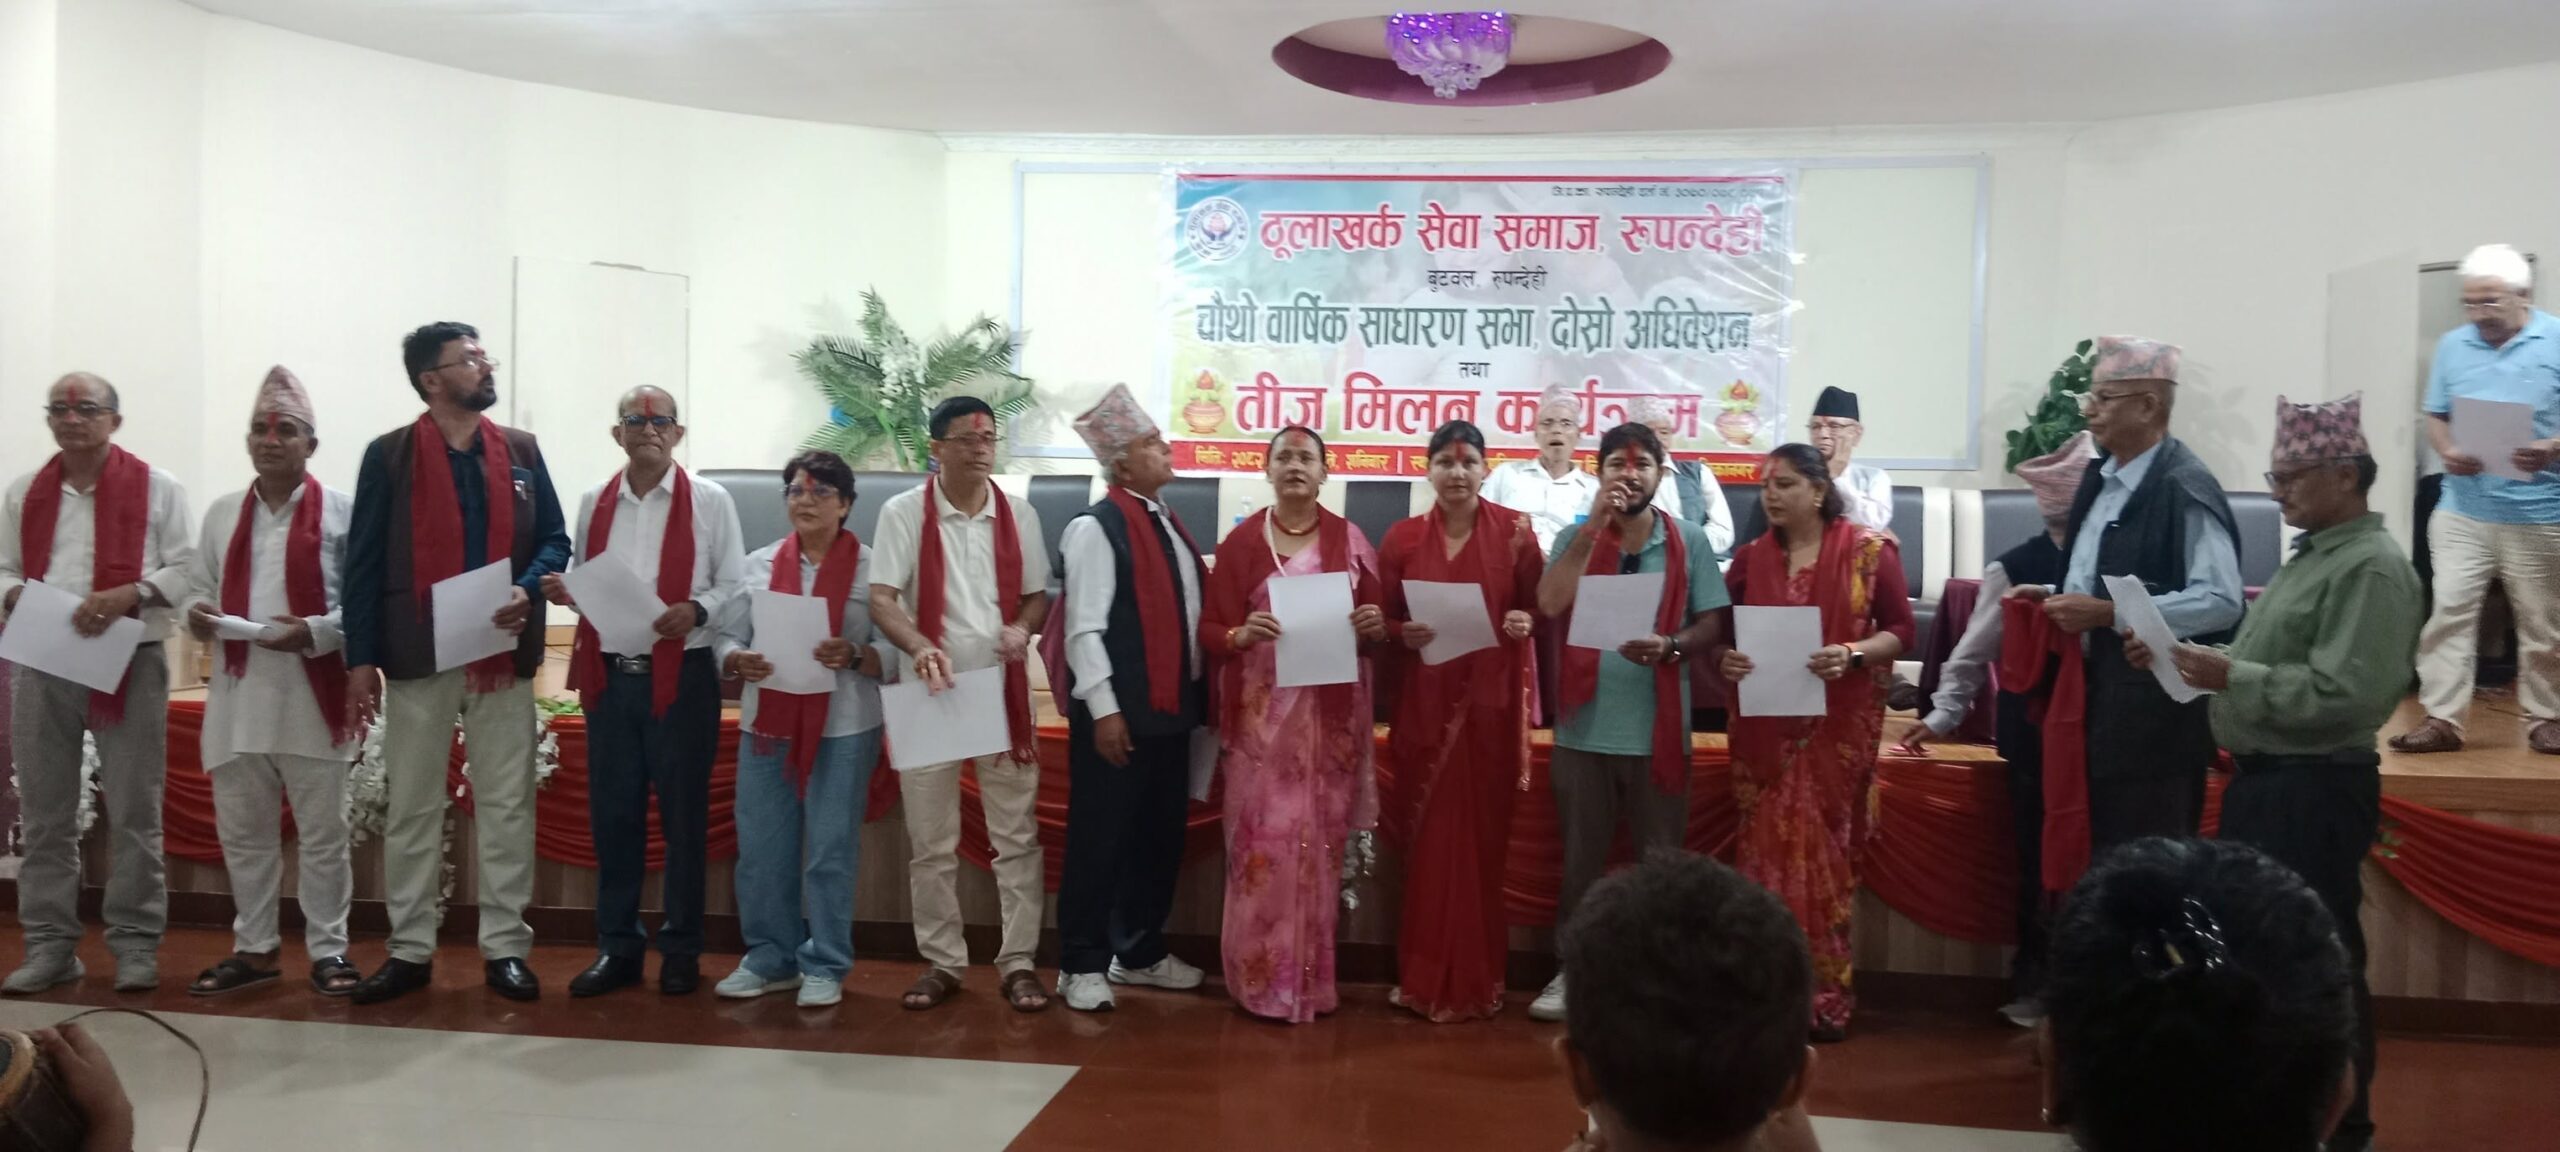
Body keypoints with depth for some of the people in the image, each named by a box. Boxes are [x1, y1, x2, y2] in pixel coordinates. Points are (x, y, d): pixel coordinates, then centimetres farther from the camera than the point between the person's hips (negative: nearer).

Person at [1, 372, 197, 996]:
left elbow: (186, 569, -4)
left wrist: (127, 594, -18)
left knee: (134, 812, 0)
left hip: (129, 663, -4)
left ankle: (136, 943, 8)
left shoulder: (155, 487, 1)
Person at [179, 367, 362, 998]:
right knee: (242, 832, 12)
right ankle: (254, 947, 24)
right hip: (238, 695, 5)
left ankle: (328, 950, 13)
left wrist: (316, 631, -20)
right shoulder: (222, 513, 14)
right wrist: (197, 614, -5)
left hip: (314, 695, -5)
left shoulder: (342, 511, -2)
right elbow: (202, 591, 17)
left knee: (322, 833, 3)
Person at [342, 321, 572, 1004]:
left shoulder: (520, 452, 8)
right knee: (412, 808, 6)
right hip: (417, 654, -2)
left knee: (506, 805, 5)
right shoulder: (390, 455, 0)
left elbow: (555, 538, 9)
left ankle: (505, 947, 13)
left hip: (504, 653, 2)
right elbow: (363, 561, -1)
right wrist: (361, 658, -6)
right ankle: (410, 950, 16)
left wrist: (528, 588, -13)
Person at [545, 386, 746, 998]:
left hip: (681, 676, -3)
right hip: (608, 674, 4)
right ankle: (617, 946, 19)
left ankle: (681, 949, 15)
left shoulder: (710, 500, 0)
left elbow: (736, 585, -1)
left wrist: (696, 610, -19)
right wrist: (564, 592, -6)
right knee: (612, 813, 8)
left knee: (683, 814, 4)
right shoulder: (594, 503, 11)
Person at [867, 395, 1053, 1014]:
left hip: (1003, 689, 2)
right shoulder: (903, 512, -3)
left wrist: (1022, 628, -12)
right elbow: (881, 600, -9)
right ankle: (942, 961, 17)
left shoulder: (1019, 514, 6)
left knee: (1017, 835, 2)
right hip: (928, 692, -2)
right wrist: (920, 645, -27)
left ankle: (1017, 961, 11)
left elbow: (1038, 595, 11)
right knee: (930, 841, 6)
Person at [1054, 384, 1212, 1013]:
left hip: (1172, 706, 8)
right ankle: (1083, 964, 12)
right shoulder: (1096, 528, -11)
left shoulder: (1169, 524, 14)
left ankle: (1140, 952, 28)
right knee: (1100, 839, 1)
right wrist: (1104, 710, -18)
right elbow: (1083, 628, -15)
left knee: (1162, 834, 15)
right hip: (1119, 712, -8)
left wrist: (1199, 692, 13)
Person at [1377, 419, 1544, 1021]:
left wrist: (1525, 623, -16)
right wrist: (1404, 633, -11)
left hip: (1492, 701, -1)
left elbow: (1539, 608, 5)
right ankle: (1424, 978, 13)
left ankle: (1477, 980, 13)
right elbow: (1382, 618, 9)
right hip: (1424, 703, 1)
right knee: (1427, 838, 3)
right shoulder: (1402, 537, 5)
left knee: (1483, 836, 2)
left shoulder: (1514, 531, 1)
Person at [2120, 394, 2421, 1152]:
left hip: (2318, 790, -10)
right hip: (2265, 778, 10)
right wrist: (2187, 658, 4)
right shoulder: (2312, 557, 15)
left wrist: (2231, 677, -23)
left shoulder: (2373, 569, -15)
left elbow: (2346, 694, -24)